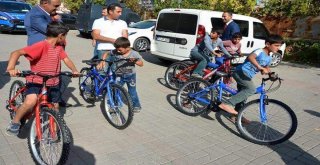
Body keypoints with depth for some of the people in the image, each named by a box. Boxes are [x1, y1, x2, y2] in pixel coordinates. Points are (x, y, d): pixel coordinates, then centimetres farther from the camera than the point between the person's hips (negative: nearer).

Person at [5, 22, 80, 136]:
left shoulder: (59, 47, 1)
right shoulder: (41, 46, -21)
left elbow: (66, 59, 12)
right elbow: (16, 53, -27)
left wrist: (75, 71, -6)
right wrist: (11, 68, -42)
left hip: (53, 83, 7)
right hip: (36, 81, -6)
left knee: (55, 107, 14)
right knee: (31, 101, -30)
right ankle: (15, 122, -5)